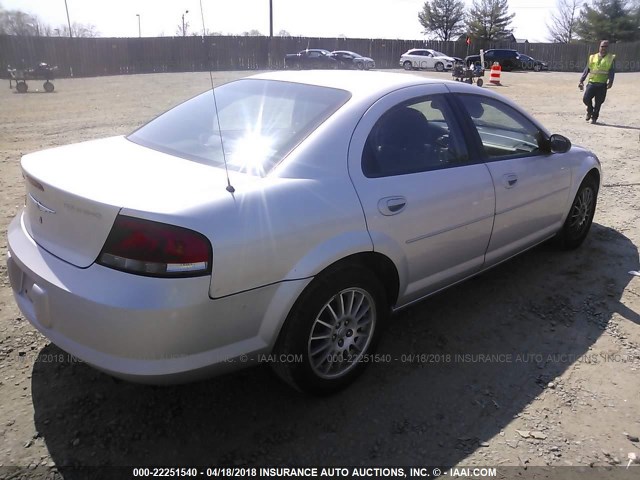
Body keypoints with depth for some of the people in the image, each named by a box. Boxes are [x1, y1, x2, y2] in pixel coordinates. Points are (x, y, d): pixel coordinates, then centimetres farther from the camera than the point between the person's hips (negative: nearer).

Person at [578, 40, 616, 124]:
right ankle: (590, 110, 16)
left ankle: (594, 117, 18)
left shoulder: (611, 58, 5)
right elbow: (586, 70, 12)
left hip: (602, 85, -1)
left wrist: (610, 82, -19)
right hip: (591, 83, 1)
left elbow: (612, 72, -5)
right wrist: (581, 80, 2)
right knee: (586, 98, -13)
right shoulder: (592, 57, 11)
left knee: (598, 103, 1)